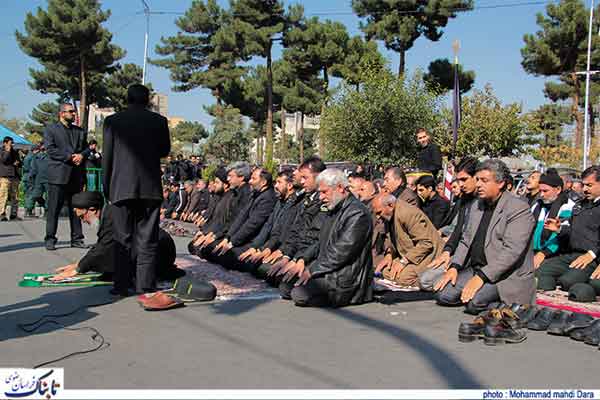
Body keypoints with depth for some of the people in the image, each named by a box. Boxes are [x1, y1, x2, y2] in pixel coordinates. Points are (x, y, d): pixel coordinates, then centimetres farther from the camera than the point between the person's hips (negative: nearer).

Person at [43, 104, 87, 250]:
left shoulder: (80, 131, 20)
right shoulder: (50, 129, 5)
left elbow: (86, 148, 17)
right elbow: (51, 150, -6)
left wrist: (81, 155, -6)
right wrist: (70, 157, -14)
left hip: (76, 176, 4)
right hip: (58, 175, -4)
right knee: (54, 209, -3)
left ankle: (77, 239, 11)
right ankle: (50, 239, 3)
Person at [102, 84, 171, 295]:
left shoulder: (112, 121, 1)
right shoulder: (159, 121, 1)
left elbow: (107, 156, 3)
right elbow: (165, 151, 11)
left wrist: (107, 186, 11)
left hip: (122, 187, 0)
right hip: (151, 187, 0)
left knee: (122, 239, 8)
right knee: (147, 239, 4)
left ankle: (121, 285, 9)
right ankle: (145, 286, 4)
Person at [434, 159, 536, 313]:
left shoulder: (519, 209, -13)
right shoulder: (476, 206, 14)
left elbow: (511, 251, -22)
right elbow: (466, 240, 16)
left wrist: (481, 277, -27)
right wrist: (454, 267, -1)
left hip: (506, 276, -7)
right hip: (476, 269, 7)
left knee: (474, 302, -29)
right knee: (442, 294, -10)